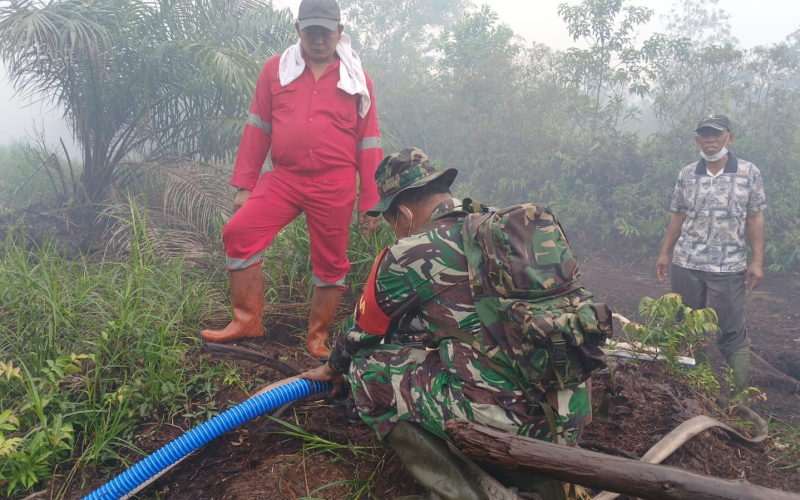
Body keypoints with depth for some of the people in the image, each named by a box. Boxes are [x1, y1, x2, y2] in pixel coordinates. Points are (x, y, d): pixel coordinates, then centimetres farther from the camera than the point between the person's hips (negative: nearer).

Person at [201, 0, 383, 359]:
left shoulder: (356, 78, 6)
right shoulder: (275, 70, 9)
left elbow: (368, 143, 6)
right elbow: (257, 128, 9)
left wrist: (370, 202, 3)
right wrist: (245, 184, 3)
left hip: (335, 186, -1)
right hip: (284, 178, 1)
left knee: (331, 262, 4)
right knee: (239, 233, -14)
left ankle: (318, 337, 21)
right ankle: (248, 321, -1)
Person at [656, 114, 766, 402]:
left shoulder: (749, 173, -2)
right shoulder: (686, 174, 4)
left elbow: (755, 219, 0)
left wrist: (757, 261, -5)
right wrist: (664, 253, 7)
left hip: (729, 267, -3)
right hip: (686, 264, 3)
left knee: (732, 332, 1)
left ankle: (742, 394, 12)